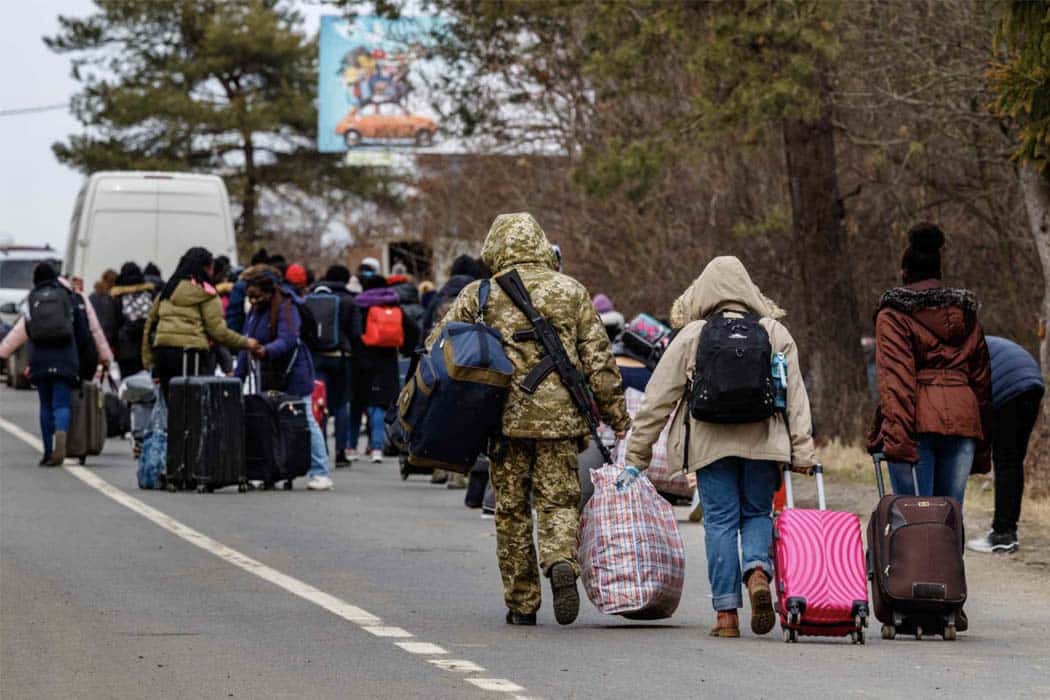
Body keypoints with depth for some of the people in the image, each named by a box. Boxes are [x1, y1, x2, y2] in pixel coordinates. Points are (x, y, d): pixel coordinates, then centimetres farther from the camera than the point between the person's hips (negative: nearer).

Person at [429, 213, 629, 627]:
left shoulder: (479, 295, 2)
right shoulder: (572, 292, 6)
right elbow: (599, 362, 5)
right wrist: (617, 417, 11)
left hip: (504, 418, 0)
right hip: (560, 417, 0)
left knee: (512, 511, 9)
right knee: (559, 501, 5)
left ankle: (521, 604, 11)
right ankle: (562, 563, -25)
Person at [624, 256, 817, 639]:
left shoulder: (690, 337, 3)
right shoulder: (776, 334, 6)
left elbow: (657, 400, 4)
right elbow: (796, 397, 4)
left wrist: (636, 457, 10)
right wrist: (803, 453, 4)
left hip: (711, 445, -1)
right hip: (764, 443, 1)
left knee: (720, 521, 4)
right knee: (757, 514, 15)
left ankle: (726, 612, 0)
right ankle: (758, 571, -15)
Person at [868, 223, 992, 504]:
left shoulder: (893, 314, 3)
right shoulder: (965, 313, 19)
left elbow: (895, 378, -10)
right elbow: (981, 379, 18)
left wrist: (897, 437, -18)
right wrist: (983, 447, 21)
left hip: (919, 423, -4)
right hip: (963, 421, 4)